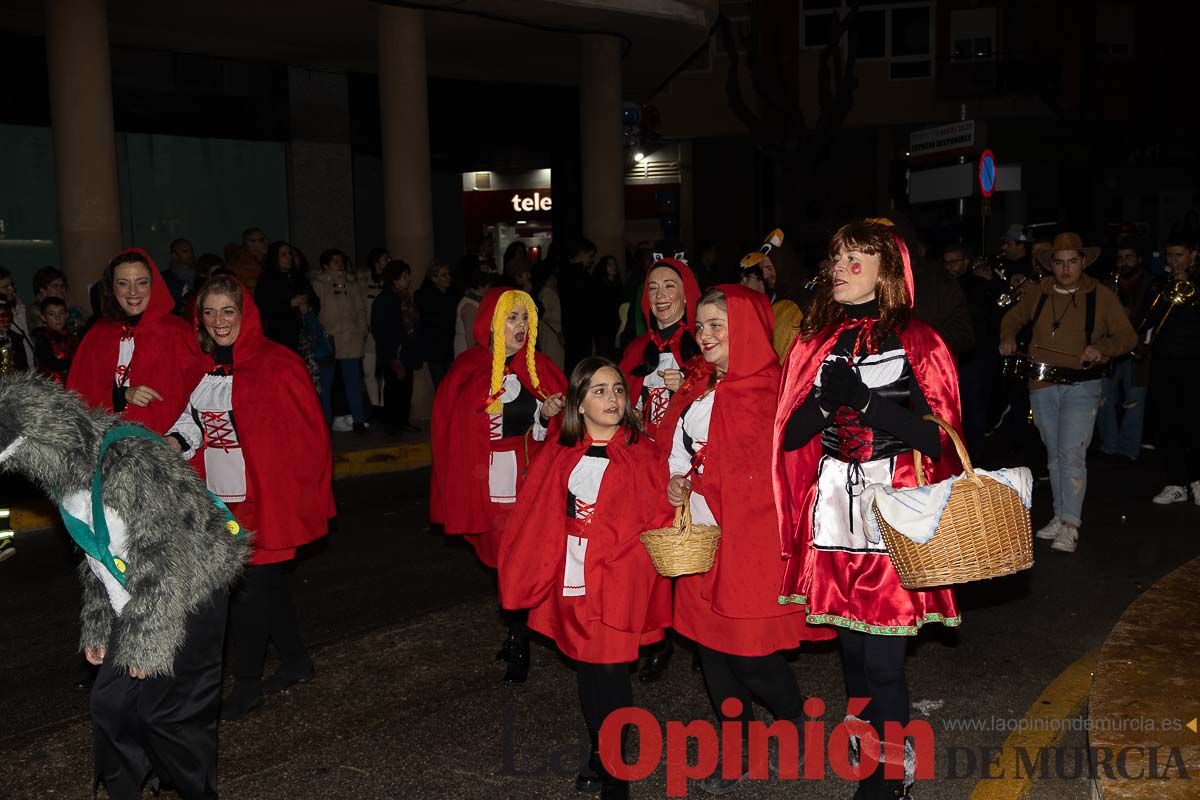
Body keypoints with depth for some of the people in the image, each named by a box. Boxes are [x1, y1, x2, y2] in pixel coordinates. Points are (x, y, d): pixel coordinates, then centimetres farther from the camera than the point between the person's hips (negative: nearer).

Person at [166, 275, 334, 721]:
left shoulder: (278, 366, -11)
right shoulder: (203, 368, 8)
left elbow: (308, 435, -9)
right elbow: (195, 423, 17)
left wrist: (295, 494, -10)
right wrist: (173, 442, -3)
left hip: (265, 497, -7)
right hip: (222, 497, 7)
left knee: (250, 587, -3)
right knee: (265, 582, 16)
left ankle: (246, 685, 12)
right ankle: (296, 663, 32)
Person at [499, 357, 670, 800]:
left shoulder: (641, 456, -3)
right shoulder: (561, 457, 6)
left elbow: (653, 523, -2)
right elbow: (535, 522, 9)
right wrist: (528, 580, 8)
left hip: (620, 582, -3)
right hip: (573, 583, 3)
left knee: (611, 672, -2)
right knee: (587, 672, 14)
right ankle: (599, 755, 35)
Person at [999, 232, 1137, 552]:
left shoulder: (1101, 295, -2)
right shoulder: (1039, 293, 7)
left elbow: (1127, 336, 0)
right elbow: (1012, 318, 23)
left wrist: (1103, 349, -19)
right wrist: (1008, 337, 2)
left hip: (1081, 386, -4)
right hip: (1042, 386, 4)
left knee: (1072, 453, -13)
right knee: (1054, 454, 12)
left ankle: (1070, 525, -10)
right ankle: (1060, 515, 22)